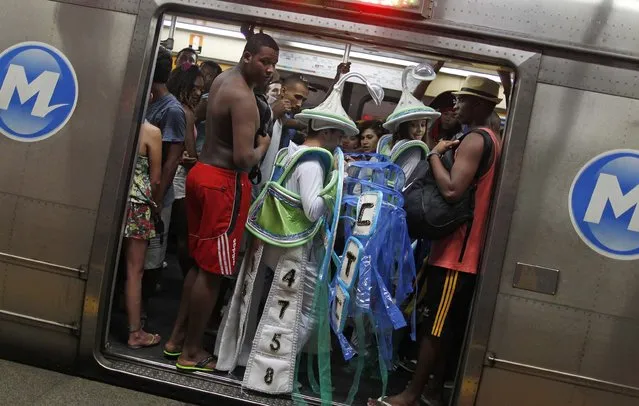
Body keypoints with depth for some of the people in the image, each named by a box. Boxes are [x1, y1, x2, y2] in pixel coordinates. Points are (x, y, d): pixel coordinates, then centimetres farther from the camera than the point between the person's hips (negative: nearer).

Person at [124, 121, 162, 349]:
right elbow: (155, 180, -6)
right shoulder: (151, 132, -10)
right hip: (136, 205, -5)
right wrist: (155, 204, 12)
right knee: (134, 271, 3)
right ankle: (135, 333, 13)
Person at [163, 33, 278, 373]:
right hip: (225, 182, -10)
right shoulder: (243, 97, -19)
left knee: (200, 262, 18)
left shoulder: (224, 78, 12)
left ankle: (177, 336, 28)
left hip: (203, 172, 10)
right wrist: (264, 145, -4)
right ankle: (191, 351, 12)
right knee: (213, 270, 0)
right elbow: (243, 158, -25)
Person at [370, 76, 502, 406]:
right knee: (445, 327, 16)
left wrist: (434, 155, -13)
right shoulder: (490, 140, 17)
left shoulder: (474, 141, -15)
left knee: (436, 326, -3)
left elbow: (452, 191, -27)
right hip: (466, 248, 10)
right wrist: (447, 155, 8)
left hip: (457, 249, -10)